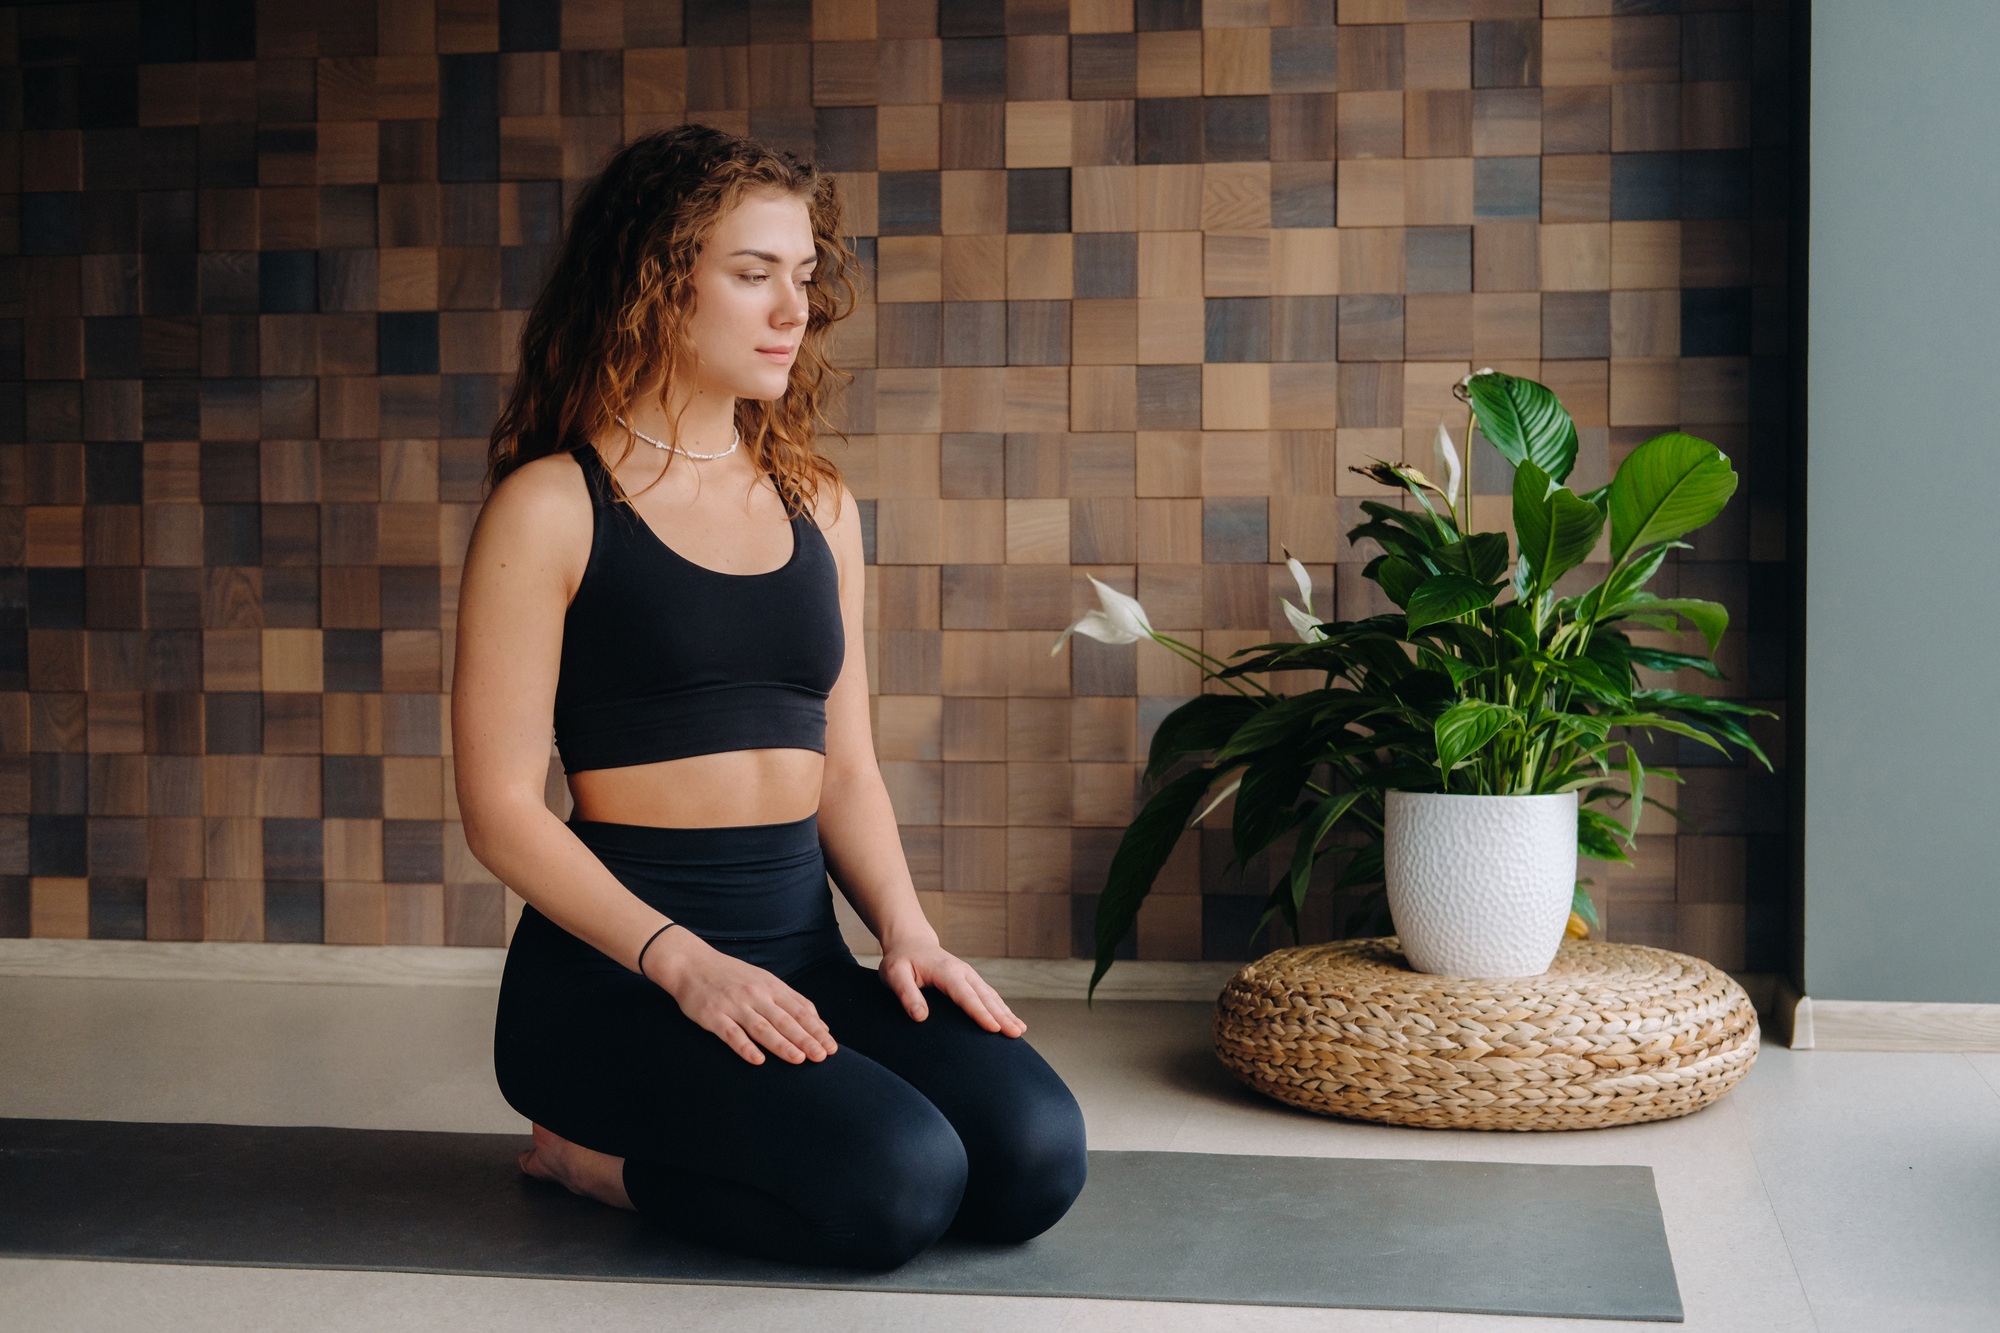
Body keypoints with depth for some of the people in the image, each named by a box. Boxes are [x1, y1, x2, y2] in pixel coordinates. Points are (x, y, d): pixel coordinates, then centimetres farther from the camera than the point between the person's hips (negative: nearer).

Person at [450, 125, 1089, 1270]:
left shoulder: (818, 505, 15)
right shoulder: (552, 508, -3)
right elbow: (503, 808, -8)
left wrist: (907, 931, -1)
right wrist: (681, 961, -18)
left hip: (803, 953, 6)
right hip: (614, 973, -6)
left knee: (1033, 1155, -18)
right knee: (897, 1179, -28)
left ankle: (666, 1145, 5)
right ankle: (600, 1154, 0)